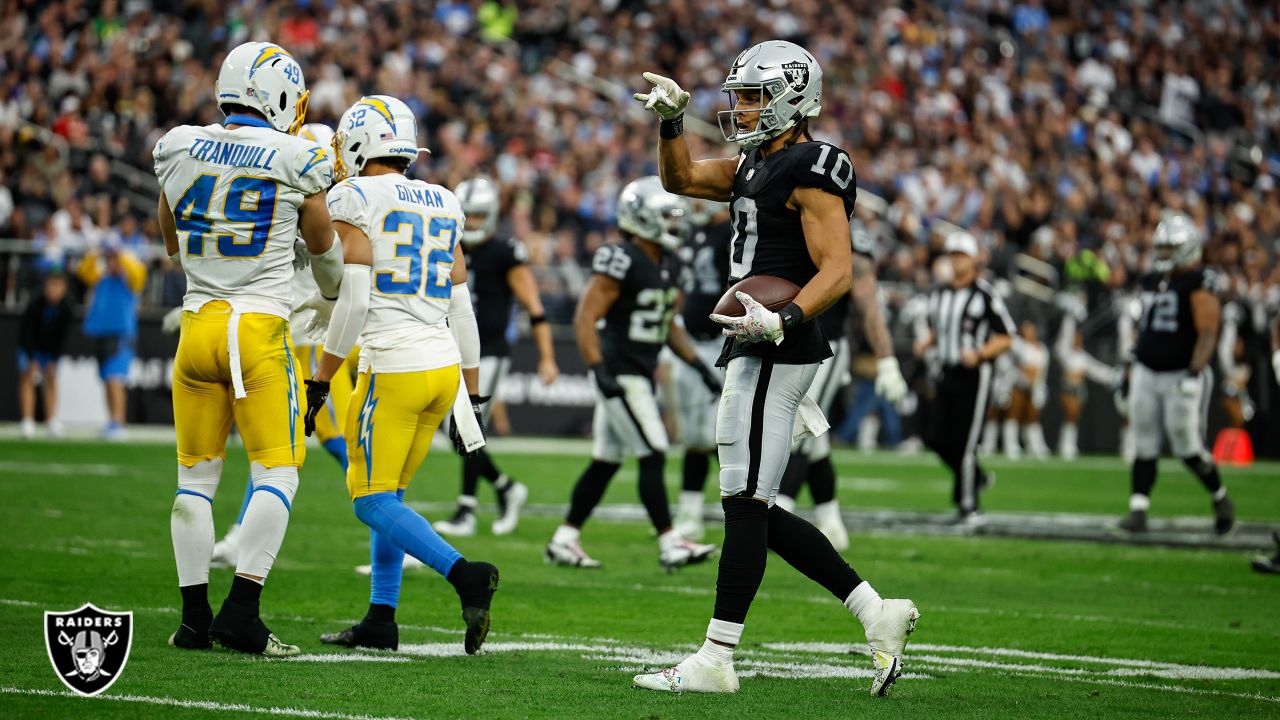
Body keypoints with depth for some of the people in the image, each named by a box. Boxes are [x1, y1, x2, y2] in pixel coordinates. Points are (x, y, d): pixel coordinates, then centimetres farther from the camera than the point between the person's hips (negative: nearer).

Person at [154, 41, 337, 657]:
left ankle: (195, 616, 11)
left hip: (198, 324, 4)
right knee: (276, 472, 1)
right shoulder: (295, 160, -5)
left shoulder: (179, 150, 5)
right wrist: (335, 293, 35)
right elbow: (323, 247, 14)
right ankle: (241, 612, -8)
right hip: (261, 328, -4)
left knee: (196, 475, 11)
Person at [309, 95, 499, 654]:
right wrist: (473, 392, 21)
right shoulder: (443, 206, 14)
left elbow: (353, 300, -13)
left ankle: (464, 574, -21)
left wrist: (320, 383, -8)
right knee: (387, 494, 16)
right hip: (444, 363, 7)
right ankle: (380, 620, 14)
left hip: (394, 367, -7)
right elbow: (461, 306, 16)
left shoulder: (354, 200, -6)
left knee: (372, 500, -2)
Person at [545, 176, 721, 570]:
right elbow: (585, 318, -18)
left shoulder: (668, 266, 12)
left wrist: (700, 366, 16)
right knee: (653, 456, -10)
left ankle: (564, 540, 18)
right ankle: (670, 544, -9)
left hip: (641, 375, 9)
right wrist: (599, 370, -26)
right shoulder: (621, 261, -16)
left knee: (606, 461, 12)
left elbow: (668, 325, 23)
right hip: (618, 373, -9)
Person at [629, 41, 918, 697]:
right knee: (754, 508, 10)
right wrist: (671, 119, 16)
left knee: (745, 504, -7)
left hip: (777, 354, -10)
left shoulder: (809, 172, -11)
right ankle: (877, 615, 13)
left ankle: (715, 661, -4)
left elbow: (837, 271, -17)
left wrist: (782, 322, -30)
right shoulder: (756, 167, 18)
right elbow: (681, 179, 31)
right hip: (755, 352, 10)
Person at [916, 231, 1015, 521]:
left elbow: (1005, 338, -6)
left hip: (975, 375, -6)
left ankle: (967, 505, 5)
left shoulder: (985, 295, -10)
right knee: (938, 440, 2)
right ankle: (976, 476, 27)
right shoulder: (938, 294, 11)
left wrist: (979, 354, -20)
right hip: (947, 375, 6)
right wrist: (927, 343, 3)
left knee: (963, 442, -6)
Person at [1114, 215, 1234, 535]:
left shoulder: (1199, 284, -12)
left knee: (1188, 448, -4)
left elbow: (1207, 335, -17)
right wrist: (1134, 365, 21)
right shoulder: (1153, 281, 12)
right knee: (1144, 446, 3)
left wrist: (1194, 374, -25)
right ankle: (1138, 511, 4)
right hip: (1147, 373, 7)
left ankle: (1220, 499, 18)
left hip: (1181, 374, -7)